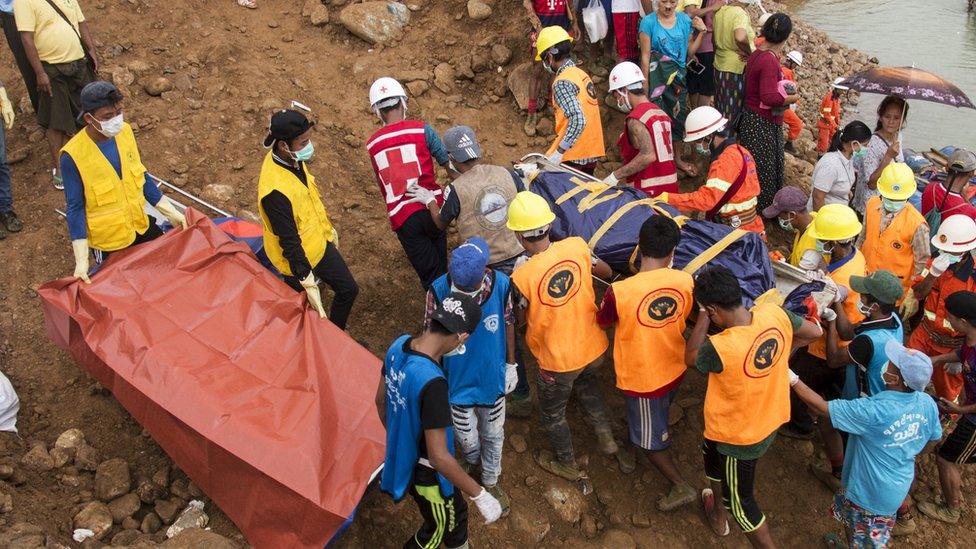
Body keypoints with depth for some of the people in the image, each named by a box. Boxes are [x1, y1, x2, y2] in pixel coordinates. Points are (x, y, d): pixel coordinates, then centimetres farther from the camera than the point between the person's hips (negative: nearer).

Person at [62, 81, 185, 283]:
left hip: (141, 226, 5)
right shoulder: (73, 156, -26)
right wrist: (81, 260, -22)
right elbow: (75, 208, -19)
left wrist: (172, 213, 1)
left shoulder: (125, 131, -10)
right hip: (109, 241, -5)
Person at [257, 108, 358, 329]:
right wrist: (307, 282, -27)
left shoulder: (294, 160, -9)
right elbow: (289, 241, -31)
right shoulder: (274, 189, -35)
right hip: (298, 256, -8)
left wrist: (328, 228, 22)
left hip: (320, 242, 8)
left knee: (348, 288, 18)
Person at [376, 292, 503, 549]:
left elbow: (381, 400, 3)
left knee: (455, 511, 30)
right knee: (438, 527, 23)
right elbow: (438, 456, -33)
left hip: (402, 456, 7)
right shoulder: (432, 382, -39)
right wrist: (480, 495, -22)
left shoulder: (399, 345, -14)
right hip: (426, 472, -7)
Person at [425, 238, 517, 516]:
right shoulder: (439, 290, -27)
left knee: (493, 435, 21)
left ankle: (491, 481, 49)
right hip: (459, 381, -1)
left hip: (493, 377, 2)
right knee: (468, 439, 16)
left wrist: (511, 363, 6)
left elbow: (508, 323, -3)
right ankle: (473, 462, 53)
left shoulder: (501, 284, -22)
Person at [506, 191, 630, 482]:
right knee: (586, 383, 38)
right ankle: (606, 438, 46)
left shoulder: (522, 276, -29)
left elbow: (521, 315, -8)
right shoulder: (577, 246, -18)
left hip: (557, 359, -4)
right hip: (593, 346, 5)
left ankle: (567, 464, 46)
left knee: (553, 412, 25)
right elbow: (607, 272, 2)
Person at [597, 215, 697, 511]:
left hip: (641, 378, -4)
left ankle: (681, 486, 27)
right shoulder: (685, 281, -20)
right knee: (659, 418, 35)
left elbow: (603, 323, -10)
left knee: (650, 437, 20)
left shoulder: (620, 292, -32)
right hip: (674, 369, 5)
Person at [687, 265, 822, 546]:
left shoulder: (720, 348, -39)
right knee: (712, 450, 34)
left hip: (741, 436, -8)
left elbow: (690, 358, -15)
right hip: (769, 417, 8)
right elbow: (814, 331, -1)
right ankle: (719, 514, 59)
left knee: (741, 501, 17)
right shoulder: (775, 313, -21)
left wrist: (703, 315, -16)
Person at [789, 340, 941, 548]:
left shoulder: (874, 410, -35)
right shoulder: (927, 403, -15)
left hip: (870, 491, -6)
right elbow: (934, 439, 4)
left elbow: (823, 408, -29)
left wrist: (793, 380, -22)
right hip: (900, 486, 6)